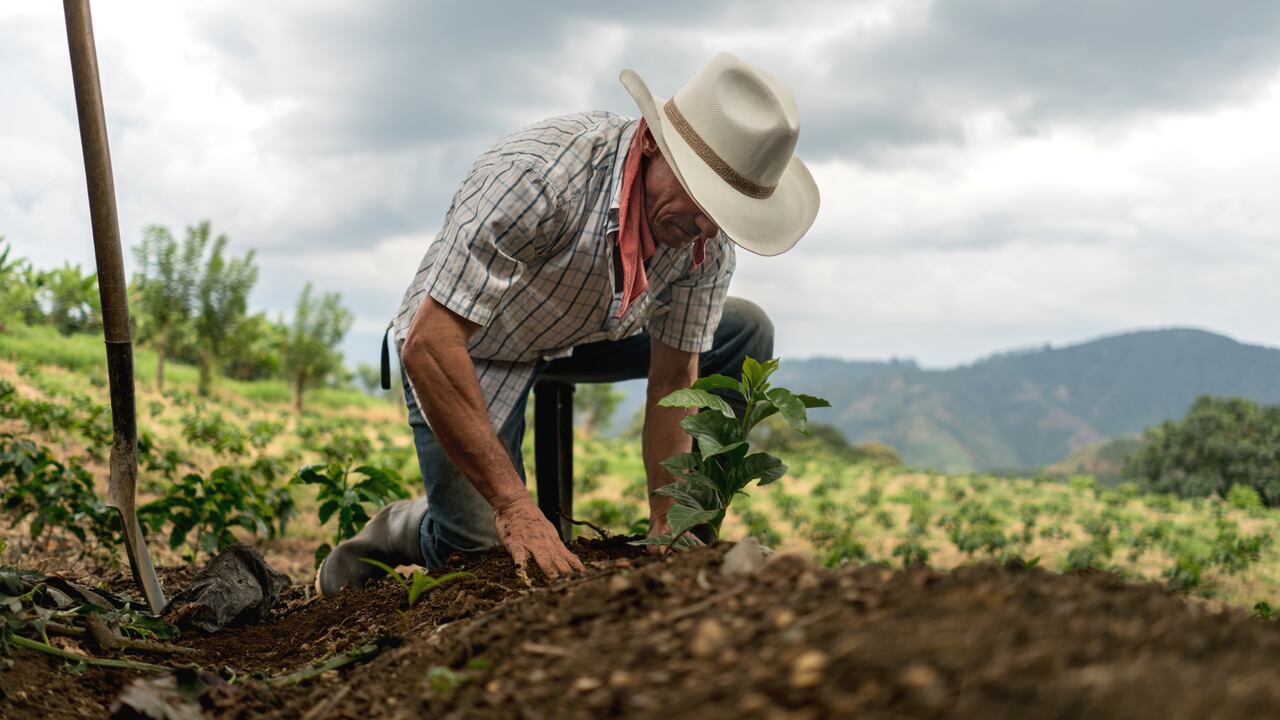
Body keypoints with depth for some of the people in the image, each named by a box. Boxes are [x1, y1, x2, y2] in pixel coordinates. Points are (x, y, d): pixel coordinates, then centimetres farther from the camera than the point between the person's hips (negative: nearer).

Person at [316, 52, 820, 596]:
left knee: (746, 334, -4)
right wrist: (514, 506, -40)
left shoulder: (709, 240, -19)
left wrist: (667, 530, -15)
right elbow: (427, 346, -39)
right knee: (489, 551, -17)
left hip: (583, 334, 6)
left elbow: (674, 381, -9)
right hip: (463, 347, -5)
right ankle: (400, 530, 16)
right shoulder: (539, 173, -38)